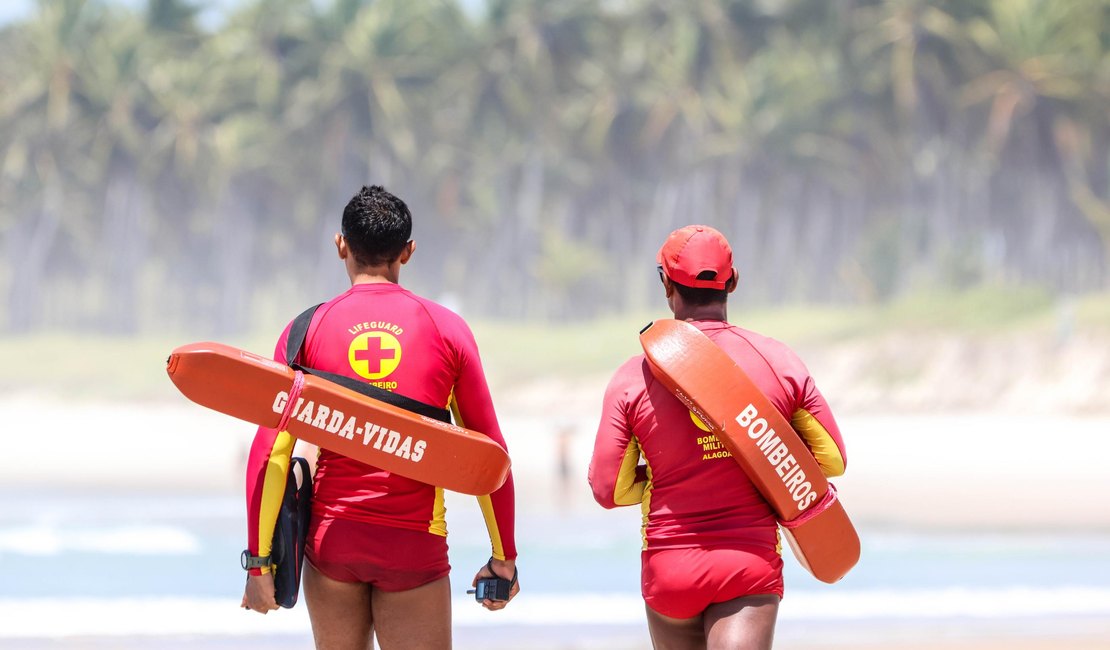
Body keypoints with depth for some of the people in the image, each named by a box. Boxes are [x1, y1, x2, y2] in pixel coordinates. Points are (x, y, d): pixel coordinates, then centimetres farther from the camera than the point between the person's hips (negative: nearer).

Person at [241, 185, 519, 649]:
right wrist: (504, 558, 11)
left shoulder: (308, 329, 2)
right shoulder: (447, 330, 2)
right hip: (415, 547, -1)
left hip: (331, 540, 1)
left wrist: (259, 561, 1)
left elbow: (269, 451, -3)